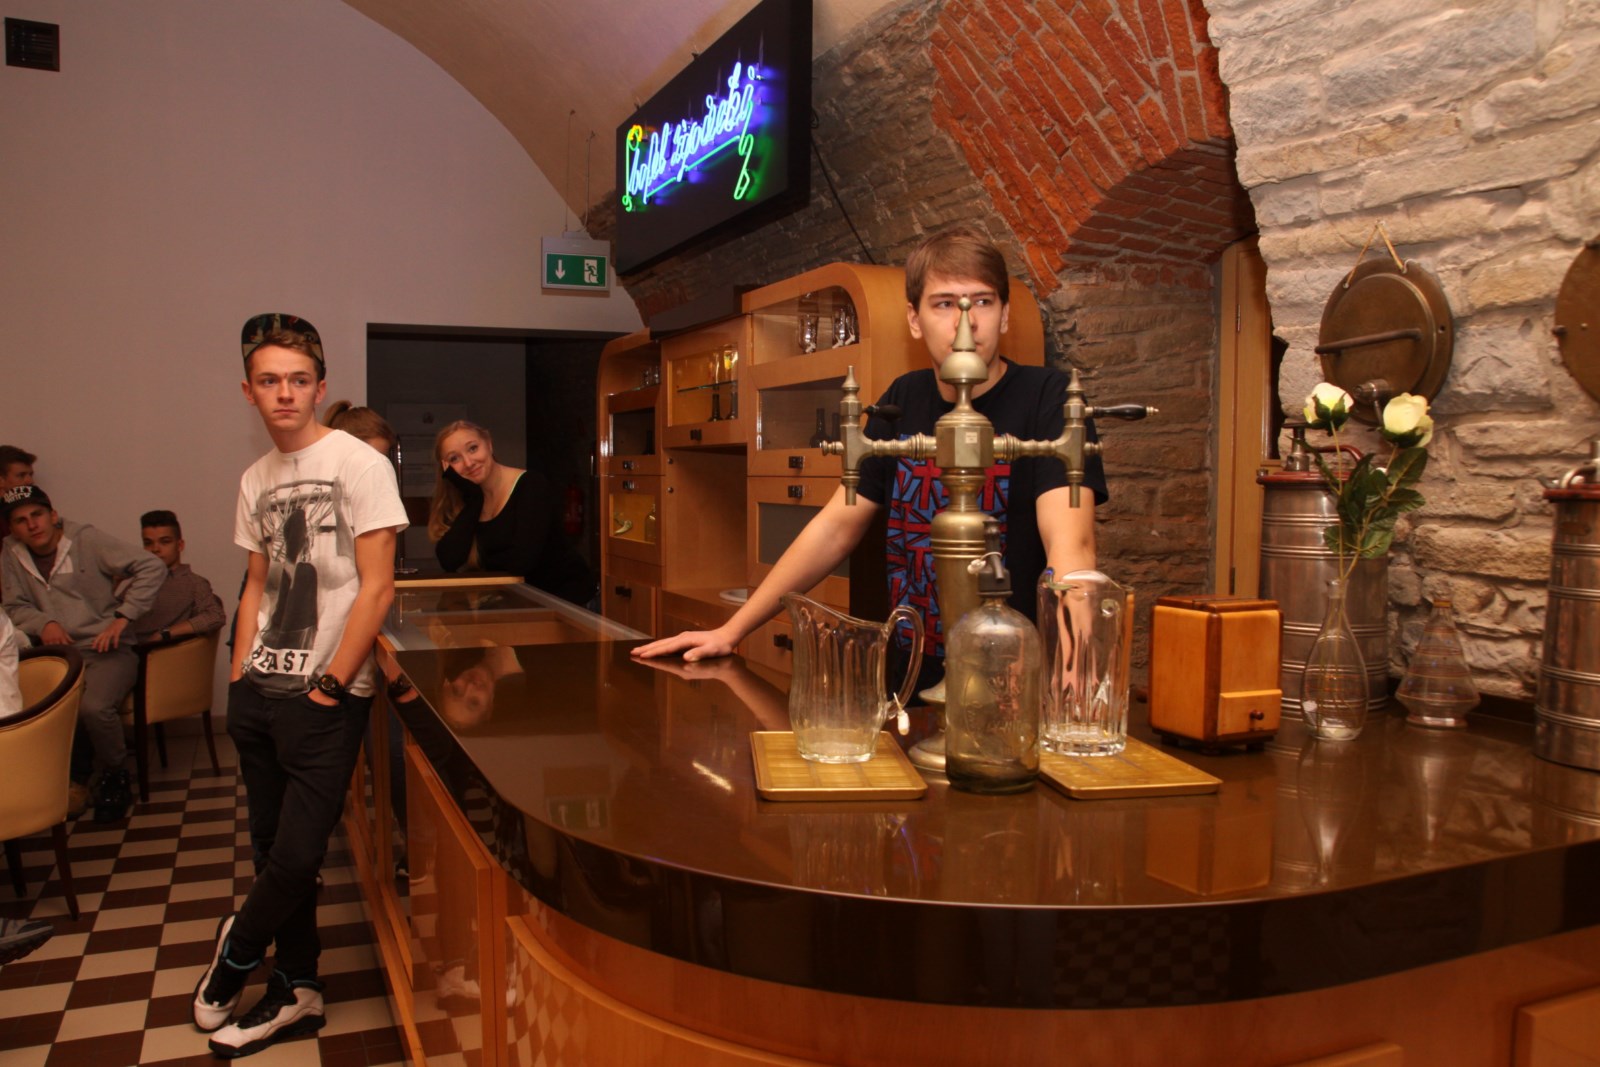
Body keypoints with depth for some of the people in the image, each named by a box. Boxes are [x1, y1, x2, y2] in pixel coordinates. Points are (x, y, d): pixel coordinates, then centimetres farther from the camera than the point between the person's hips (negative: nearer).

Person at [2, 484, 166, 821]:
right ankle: (76, 778, 2)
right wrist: (43, 624, -9)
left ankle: (116, 778, -2)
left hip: (107, 649, -4)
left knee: (94, 706, -31)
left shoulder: (87, 540, -6)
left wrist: (122, 618, -13)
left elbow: (152, 568, -8)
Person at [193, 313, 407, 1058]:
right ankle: (295, 991, 29)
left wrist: (328, 687, -12)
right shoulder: (256, 480, 11)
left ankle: (237, 950, 28)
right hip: (260, 690, 6)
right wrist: (240, 677, 8)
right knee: (273, 848, 12)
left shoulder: (358, 464, -9)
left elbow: (377, 586, -12)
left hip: (324, 699, -6)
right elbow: (258, 585, 17)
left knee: (297, 856, -3)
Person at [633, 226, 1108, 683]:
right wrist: (732, 630, 5)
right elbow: (835, 527, 9)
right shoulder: (904, 400, 7)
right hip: (911, 680, 5)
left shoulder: (1046, 398, -9)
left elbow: (1071, 544, -24)